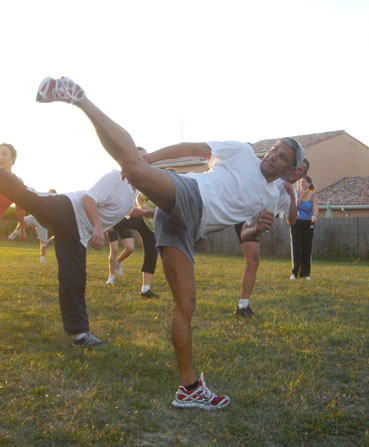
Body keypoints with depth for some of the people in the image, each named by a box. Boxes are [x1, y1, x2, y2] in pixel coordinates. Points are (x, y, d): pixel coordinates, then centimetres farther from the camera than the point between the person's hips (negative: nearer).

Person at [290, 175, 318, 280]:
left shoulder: (313, 195, -3)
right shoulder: (297, 193, -3)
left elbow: (315, 208, -17)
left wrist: (315, 216, -37)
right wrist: (302, 195, -19)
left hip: (308, 223, 1)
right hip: (296, 222, -1)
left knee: (307, 248, 1)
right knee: (296, 247, -9)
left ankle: (305, 273, 9)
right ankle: (294, 273, -8)